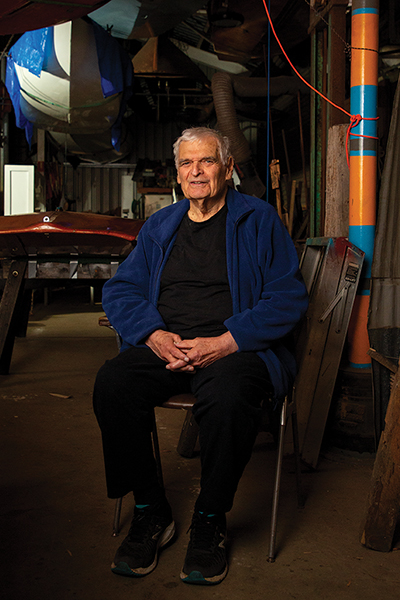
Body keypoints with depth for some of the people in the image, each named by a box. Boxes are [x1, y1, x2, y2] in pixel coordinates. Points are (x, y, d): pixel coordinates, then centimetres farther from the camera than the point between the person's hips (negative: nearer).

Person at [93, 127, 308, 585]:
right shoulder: (158, 226, 19)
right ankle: (150, 512, -7)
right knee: (112, 383, -26)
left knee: (228, 396, -37)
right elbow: (120, 290, 13)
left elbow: (288, 298, -3)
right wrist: (155, 335, -8)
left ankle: (210, 522, -10)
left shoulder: (259, 220, 6)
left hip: (236, 348, -3)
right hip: (163, 346, 4)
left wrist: (224, 343, -17)